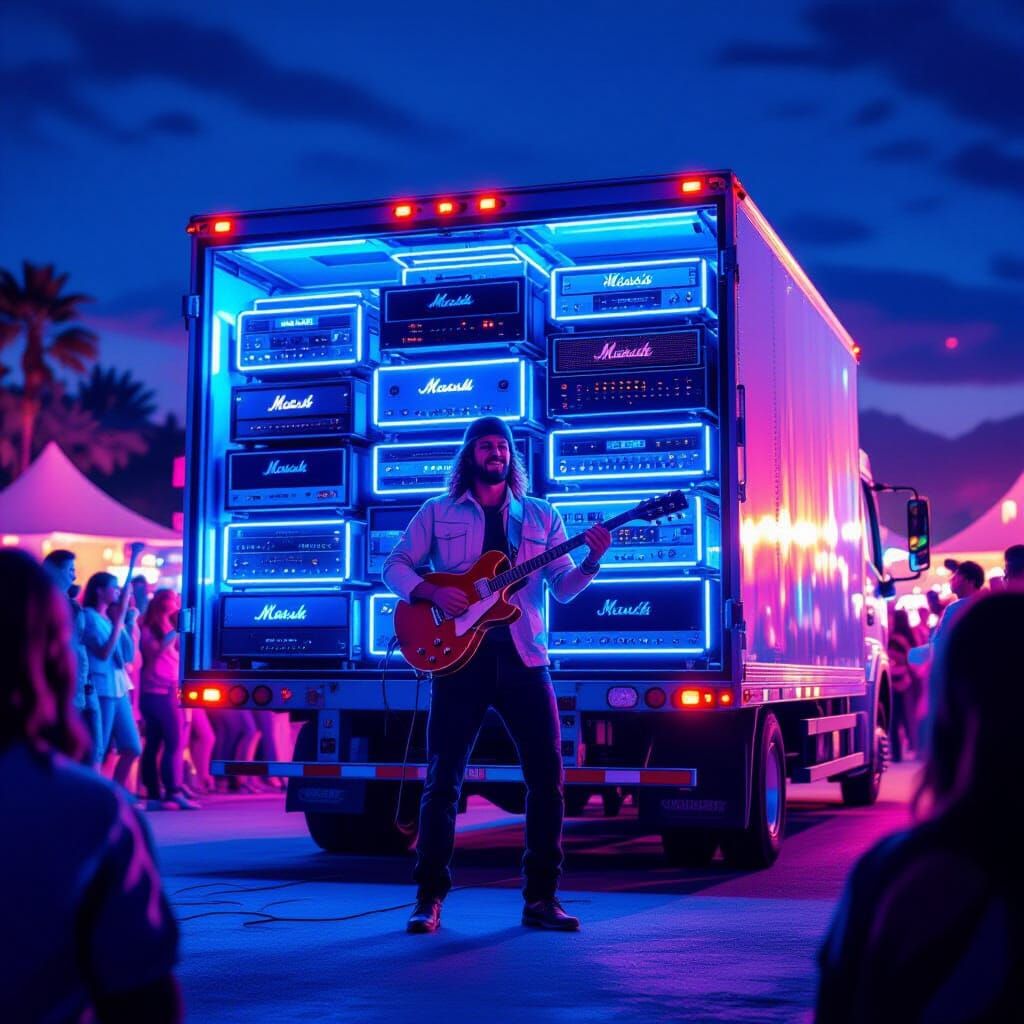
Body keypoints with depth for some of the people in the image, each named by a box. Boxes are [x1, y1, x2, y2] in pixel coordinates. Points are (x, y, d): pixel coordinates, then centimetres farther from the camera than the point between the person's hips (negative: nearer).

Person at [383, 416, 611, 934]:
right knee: (443, 777, -2)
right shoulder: (438, 512, 10)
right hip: (459, 655, -2)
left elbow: (562, 589, 9)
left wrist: (591, 561, -11)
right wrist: (431, 593, -10)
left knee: (547, 775, -2)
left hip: (523, 658, 2)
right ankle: (429, 898, 7)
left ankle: (541, 897, 8)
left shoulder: (541, 516, 13)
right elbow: (395, 566, 8)